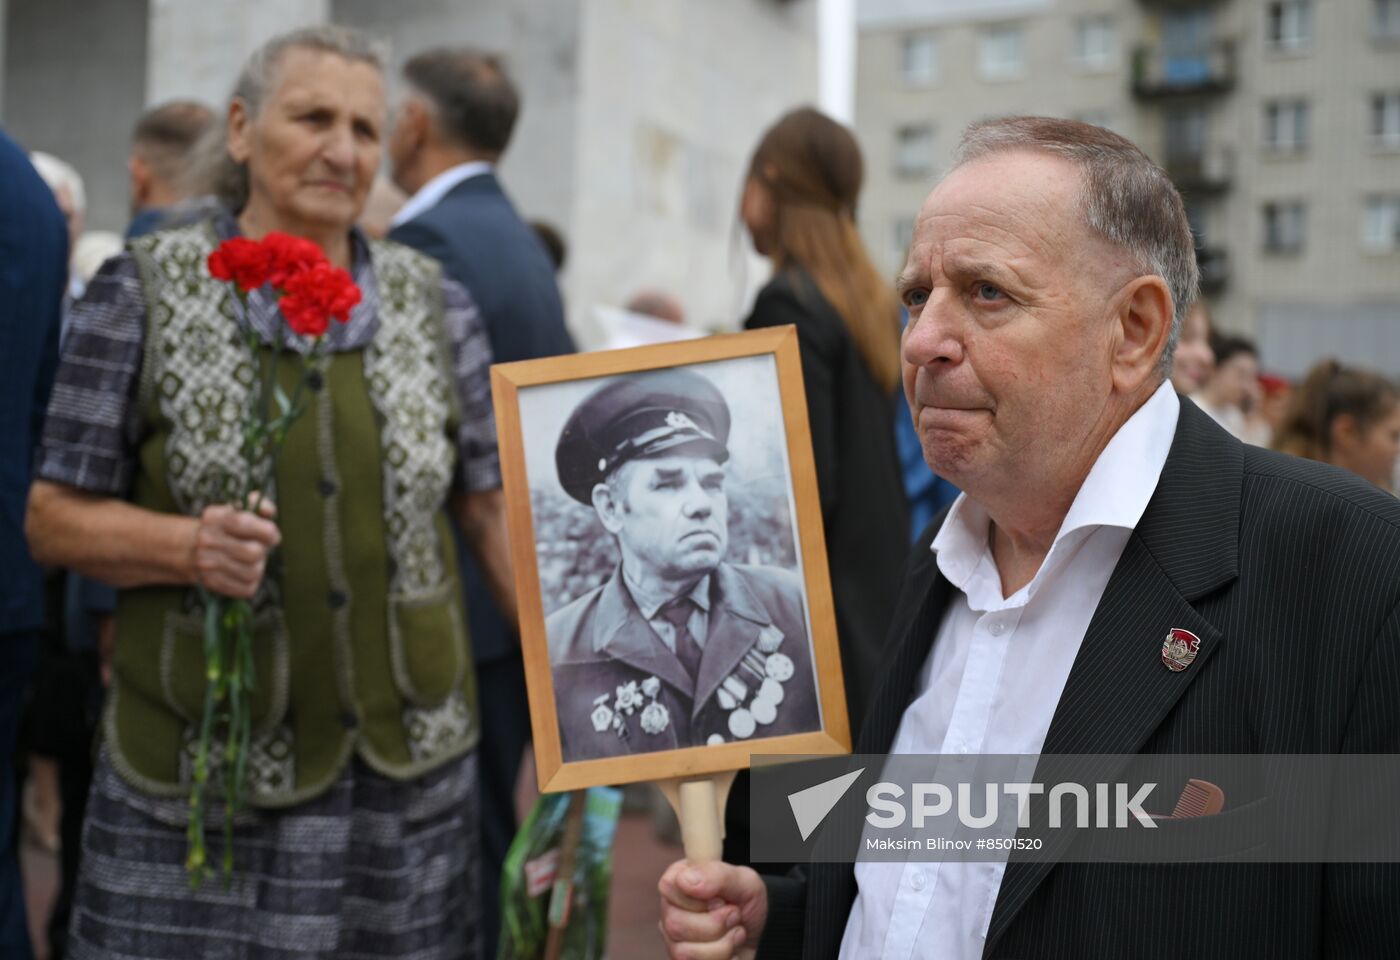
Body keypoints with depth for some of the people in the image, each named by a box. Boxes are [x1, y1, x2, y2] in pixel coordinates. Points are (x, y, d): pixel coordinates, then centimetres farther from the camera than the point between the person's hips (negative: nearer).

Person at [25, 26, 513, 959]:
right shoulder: (143, 294, -1)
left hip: (410, 768, 2)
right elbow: (55, 516, -1)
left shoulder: (436, 304, 6)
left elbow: (498, 509, 8)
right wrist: (189, 546, -20)